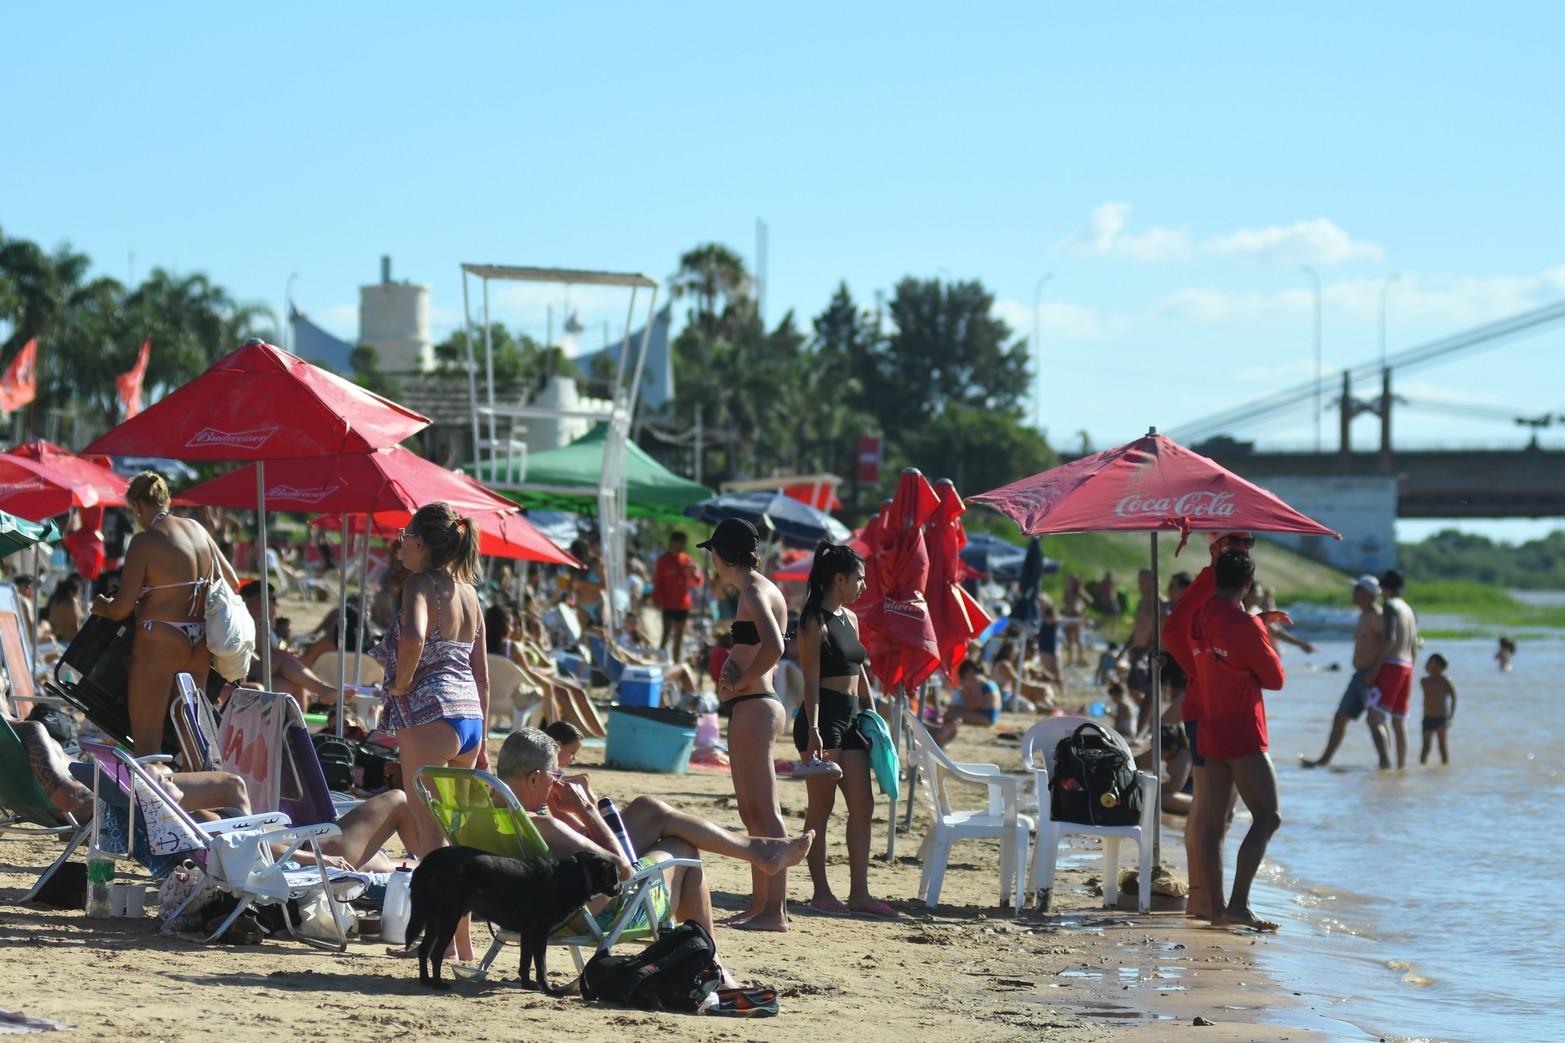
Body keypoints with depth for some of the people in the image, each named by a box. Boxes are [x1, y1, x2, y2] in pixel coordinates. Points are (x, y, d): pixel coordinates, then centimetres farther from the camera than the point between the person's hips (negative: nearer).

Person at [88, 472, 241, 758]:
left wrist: (101, 606, 7)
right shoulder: (197, 530, 8)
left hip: (159, 644, -7)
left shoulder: (144, 542, -12)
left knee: (147, 740, -2)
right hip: (200, 646, 7)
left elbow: (122, 608, -13)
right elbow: (232, 582, 14)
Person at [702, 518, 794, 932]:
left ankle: (775, 910, -13)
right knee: (753, 812, 15)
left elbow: (773, 647, -28)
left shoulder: (755, 592, -13)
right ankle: (760, 905, 20)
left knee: (764, 812, -11)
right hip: (756, 707, 11)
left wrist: (741, 681, -16)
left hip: (753, 707, -11)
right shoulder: (762, 590, 18)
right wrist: (734, 671, 4)